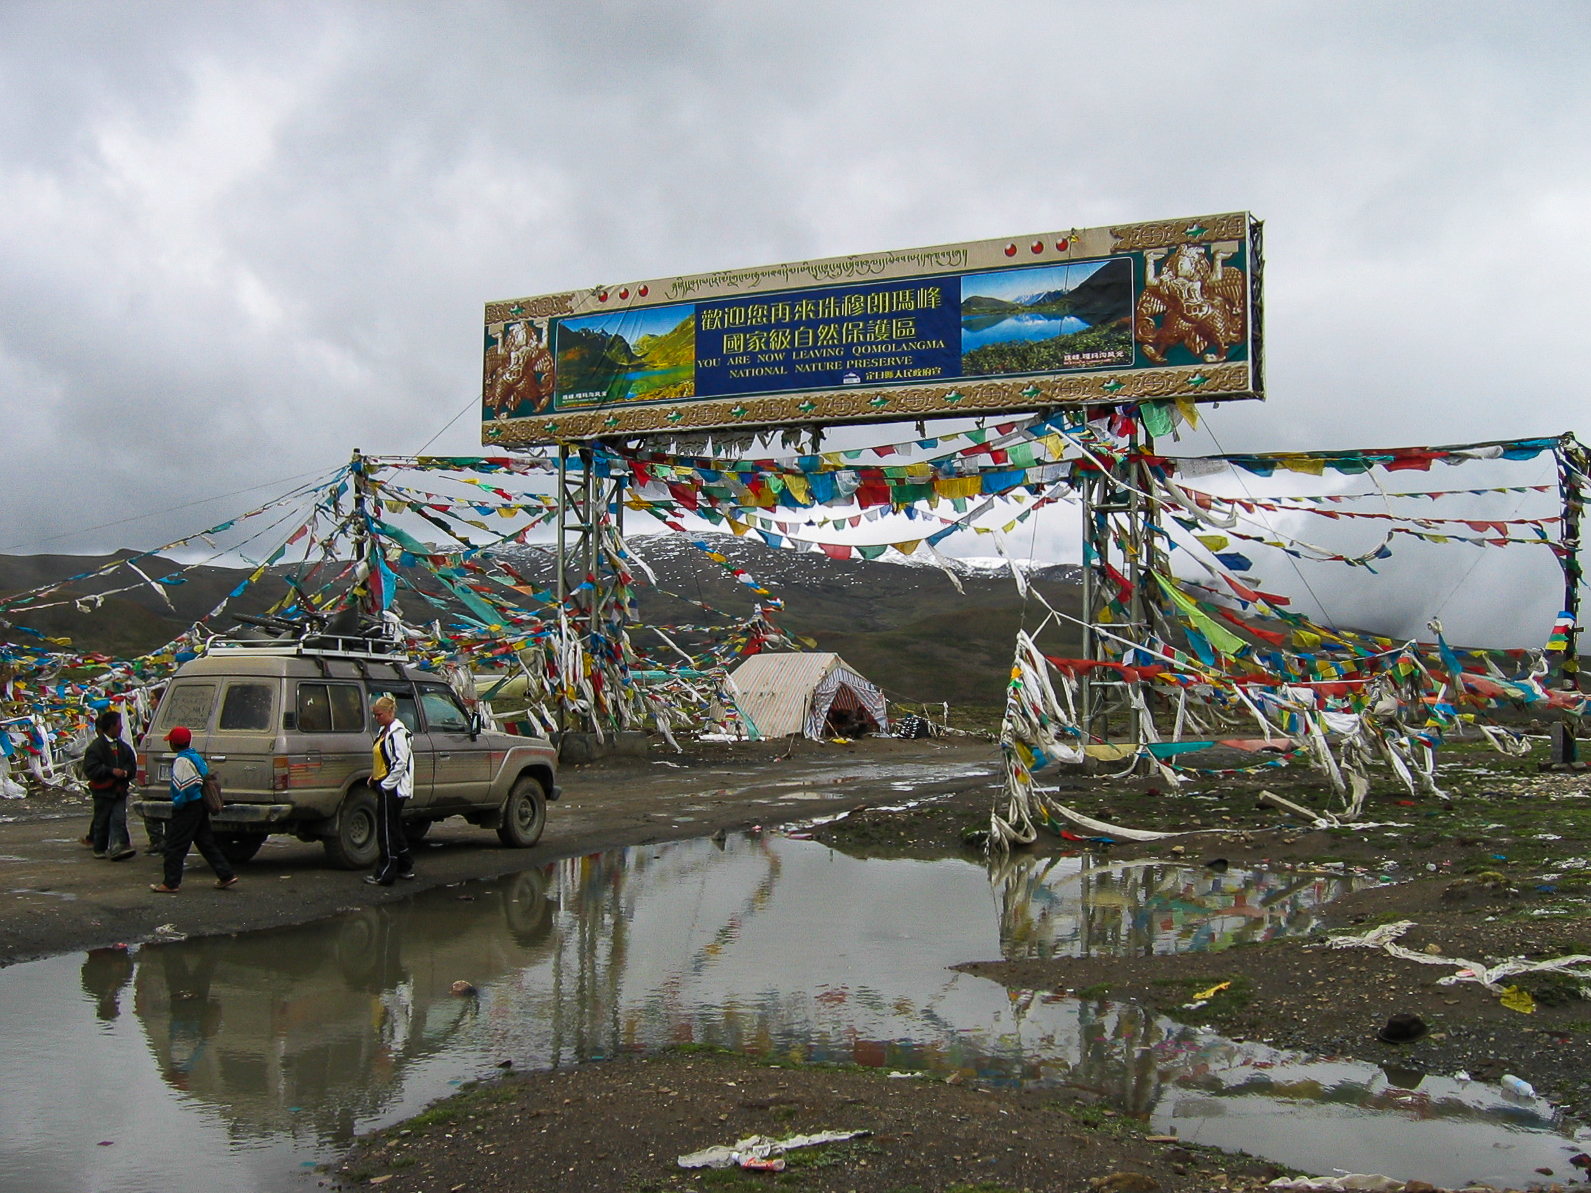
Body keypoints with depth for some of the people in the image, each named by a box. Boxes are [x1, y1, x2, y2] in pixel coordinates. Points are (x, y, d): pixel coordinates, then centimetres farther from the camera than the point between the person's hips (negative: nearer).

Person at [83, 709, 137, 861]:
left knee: (119, 819, -9)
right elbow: (91, 769, -14)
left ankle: (118, 846, -19)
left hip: (119, 790, 5)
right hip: (103, 790, -5)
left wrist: (126, 771, -6)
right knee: (102, 820, 5)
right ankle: (100, 848, 17)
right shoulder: (96, 747, -7)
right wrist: (111, 771, -20)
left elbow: (132, 765, 17)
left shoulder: (123, 747, 14)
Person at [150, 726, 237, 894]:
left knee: (175, 845, -2)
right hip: (201, 806, 9)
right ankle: (226, 875, 12)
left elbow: (185, 786, -22)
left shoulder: (182, 760, -16)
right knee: (206, 842, 13)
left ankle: (171, 883, 2)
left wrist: (177, 804, -12)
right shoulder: (197, 757, 13)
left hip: (188, 809, -9)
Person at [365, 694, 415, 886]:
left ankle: (385, 874, -1)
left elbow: (401, 763, -20)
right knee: (394, 829, 16)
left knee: (387, 830, -5)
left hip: (392, 789, -10)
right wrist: (374, 779, 12)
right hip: (385, 787, 10)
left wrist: (385, 784, -18)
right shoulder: (384, 731, 15)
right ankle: (405, 867, 24)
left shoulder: (397, 733, -15)